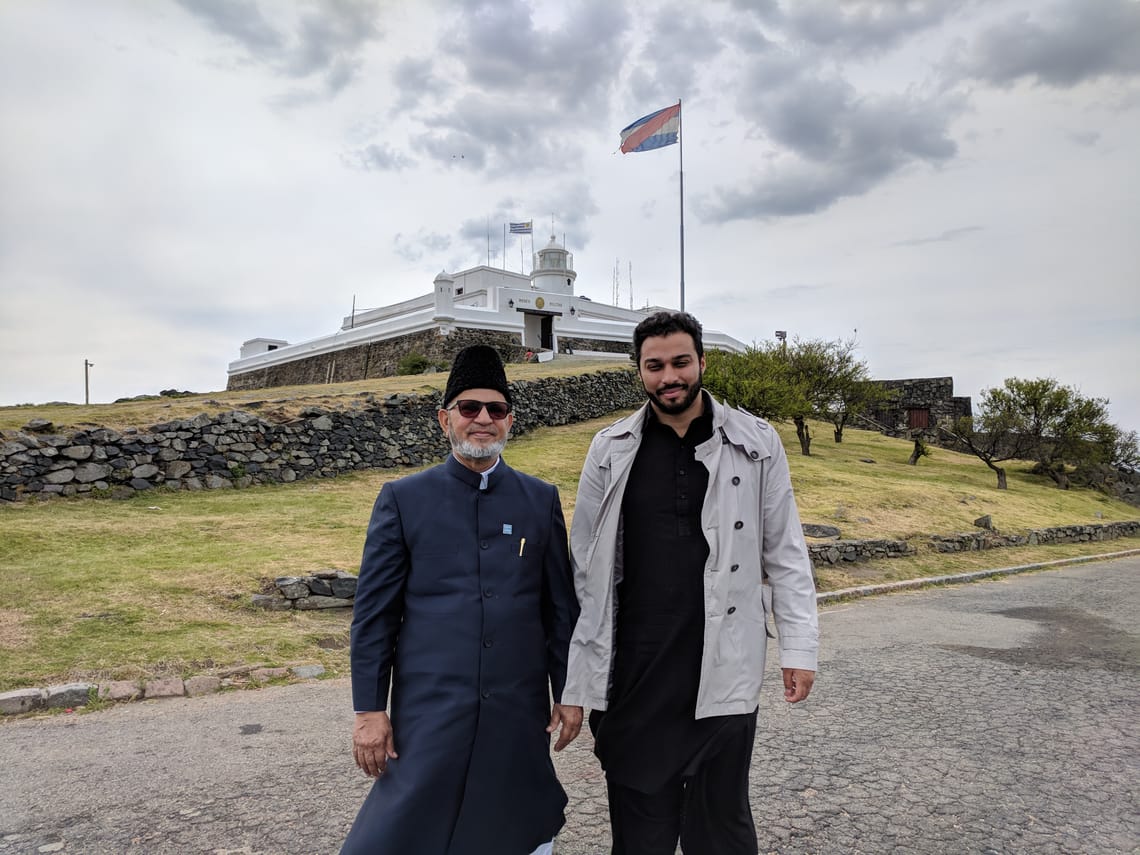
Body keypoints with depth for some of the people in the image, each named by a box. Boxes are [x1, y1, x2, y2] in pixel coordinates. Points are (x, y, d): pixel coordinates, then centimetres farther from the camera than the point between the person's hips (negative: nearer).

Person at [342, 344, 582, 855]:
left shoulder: (541, 500, 4)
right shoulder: (403, 499, -1)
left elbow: (561, 606, 7)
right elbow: (373, 612, -1)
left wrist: (569, 691, 5)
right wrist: (369, 708, -4)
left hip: (519, 712, 2)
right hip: (429, 710, -2)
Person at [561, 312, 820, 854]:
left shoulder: (755, 444, 0)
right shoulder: (611, 450, 2)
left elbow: (785, 553, 4)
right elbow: (584, 562, 5)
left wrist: (799, 646, -1)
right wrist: (580, 681, 4)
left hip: (722, 671, -1)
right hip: (631, 672, 1)